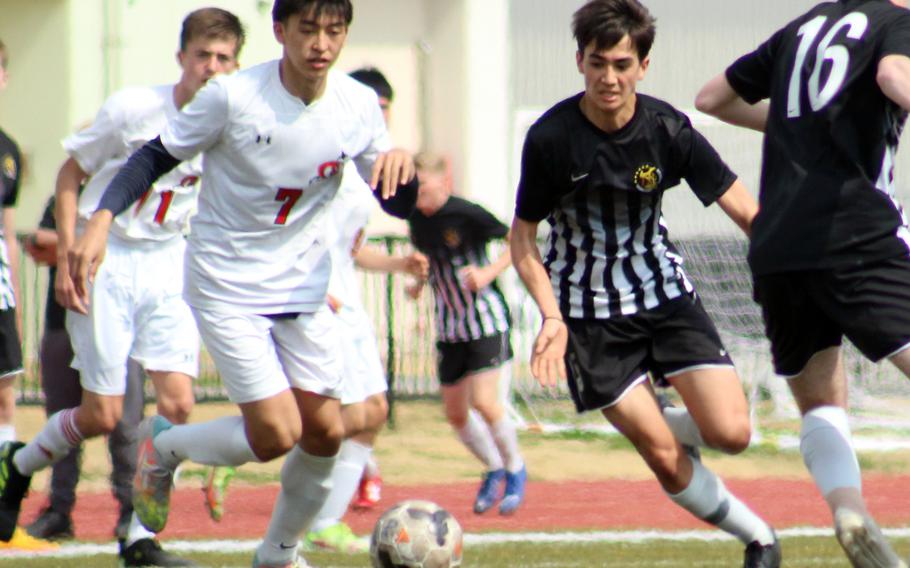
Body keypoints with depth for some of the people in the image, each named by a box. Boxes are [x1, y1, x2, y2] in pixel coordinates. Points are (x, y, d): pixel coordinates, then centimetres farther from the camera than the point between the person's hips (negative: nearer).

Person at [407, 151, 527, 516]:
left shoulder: (466, 214, -17)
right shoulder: (417, 220, 2)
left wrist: (489, 272, -24)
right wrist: (419, 279, 6)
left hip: (486, 319, -7)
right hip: (449, 328, 7)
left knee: (484, 402, -19)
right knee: (455, 414, 9)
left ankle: (515, 469, 5)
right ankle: (494, 470, 32)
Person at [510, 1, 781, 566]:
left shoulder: (667, 130, -12)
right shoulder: (552, 138, -17)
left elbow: (744, 210, -9)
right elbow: (523, 238, -6)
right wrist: (552, 317, -19)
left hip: (665, 292, 2)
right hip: (590, 312, -2)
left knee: (731, 433, -12)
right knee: (665, 459, -8)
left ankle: (657, 426, 22)